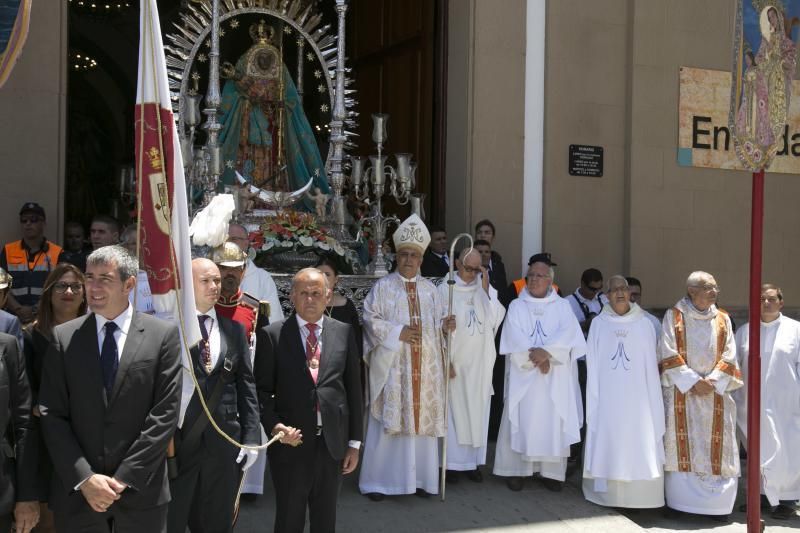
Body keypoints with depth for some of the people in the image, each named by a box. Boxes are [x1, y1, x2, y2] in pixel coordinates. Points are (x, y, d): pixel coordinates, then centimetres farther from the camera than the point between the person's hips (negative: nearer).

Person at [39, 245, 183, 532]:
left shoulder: (163, 334, -2)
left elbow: (165, 412, -6)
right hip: (77, 492, 1)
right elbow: (52, 415, 0)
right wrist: (84, 478, -10)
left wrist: (125, 478, -10)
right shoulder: (63, 337, 3)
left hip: (141, 490, -1)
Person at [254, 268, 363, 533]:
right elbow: (262, 390, -2)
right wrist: (275, 425, -18)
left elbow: (353, 388, 6)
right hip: (290, 443, -2)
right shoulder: (272, 335, -3)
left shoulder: (344, 332, 4)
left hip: (332, 443, 2)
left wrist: (354, 442, 5)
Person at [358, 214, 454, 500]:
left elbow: (437, 320, 14)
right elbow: (371, 319, -5)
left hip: (424, 367, 4)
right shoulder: (383, 286, 0)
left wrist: (446, 324, -9)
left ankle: (420, 477, 16)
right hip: (392, 366, -4)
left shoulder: (430, 289, 12)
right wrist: (397, 332, -15)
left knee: (423, 420, 6)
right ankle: (378, 481, 6)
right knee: (388, 421, -3)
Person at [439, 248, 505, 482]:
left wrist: (486, 288, -10)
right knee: (454, 410, 1)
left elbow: (496, 320, -6)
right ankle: (452, 463, 9)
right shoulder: (445, 290, -4)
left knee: (477, 411, 7)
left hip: (481, 363, 3)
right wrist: (445, 360, -9)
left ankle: (473, 461, 16)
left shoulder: (486, 289, 6)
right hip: (455, 361, -3)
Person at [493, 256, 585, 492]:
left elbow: (569, 334, -7)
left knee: (554, 422, 0)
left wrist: (546, 352, -20)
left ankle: (552, 471, 7)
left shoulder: (562, 306, 9)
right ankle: (516, 469, 3)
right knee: (521, 421, -3)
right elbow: (515, 339, -5)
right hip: (523, 375, 0)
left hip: (555, 378, 1)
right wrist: (535, 358, -16)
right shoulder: (517, 306, 9)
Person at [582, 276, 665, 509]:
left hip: (636, 398, 0)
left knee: (638, 445, 0)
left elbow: (651, 365, 4)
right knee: (608, 444, 2)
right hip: (608, 398, 0)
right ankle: (607, 492, 10)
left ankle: (639, 494, 8)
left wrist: (653, 400, 0)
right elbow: (592, 366, 3)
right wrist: (593, 398, -2)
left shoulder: (643, 324, 4)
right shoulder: (598, 324, 3)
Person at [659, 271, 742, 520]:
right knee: (681, 446, -2)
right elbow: (669, 355, -7)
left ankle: (718, 504, 8)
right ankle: (678, 501, 5)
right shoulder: (674, 316, -1)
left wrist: (711, 382, -9)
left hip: (715, 393, 3)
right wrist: (692, 382, -13)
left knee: (716, 448, 1)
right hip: (681, 392, -3)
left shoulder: (722, 319, 9)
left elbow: (729, 356, 5)